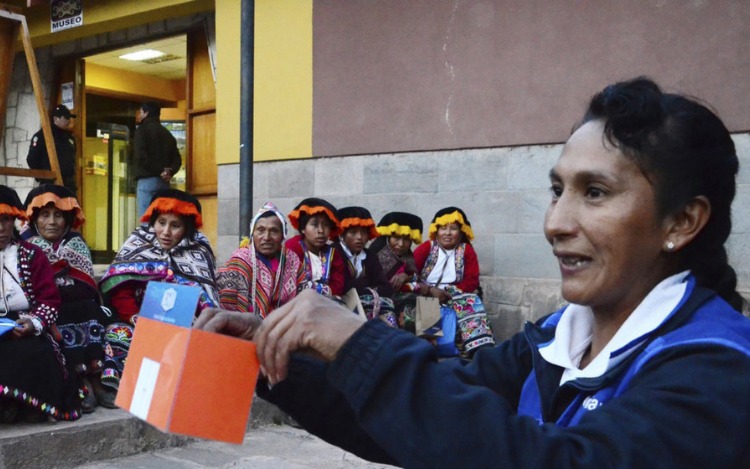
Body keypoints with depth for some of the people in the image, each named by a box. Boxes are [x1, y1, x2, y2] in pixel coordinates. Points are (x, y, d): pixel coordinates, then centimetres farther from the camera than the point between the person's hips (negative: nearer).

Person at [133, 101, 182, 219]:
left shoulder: (142, 130, 0)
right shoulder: (167, 133, 19)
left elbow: (141, 156, -12)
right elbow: (177, 159, 10)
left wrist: (160, 171, -7)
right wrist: (169, 172, -5)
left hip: (146, 180, -6)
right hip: (164, 182, 6)